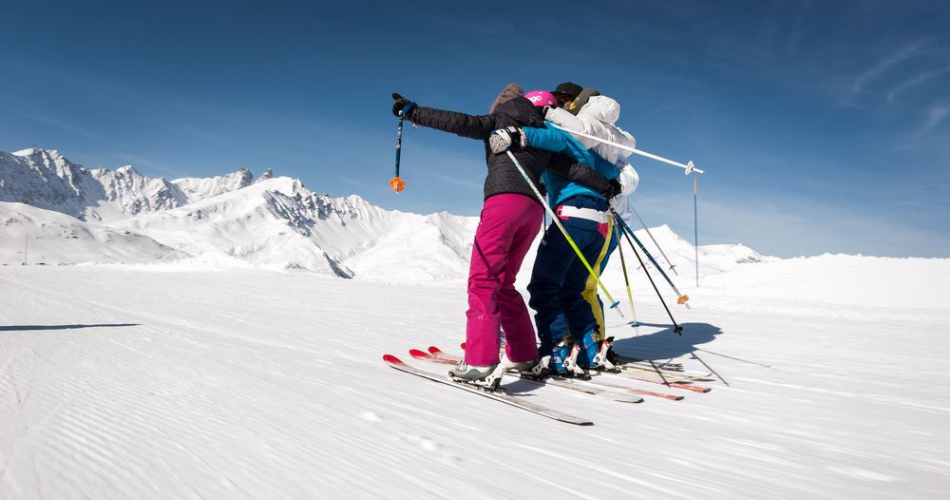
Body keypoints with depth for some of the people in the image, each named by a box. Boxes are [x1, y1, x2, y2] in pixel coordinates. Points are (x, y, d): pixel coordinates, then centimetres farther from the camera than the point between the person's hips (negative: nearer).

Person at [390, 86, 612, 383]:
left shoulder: (499, 120, 16)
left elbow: (460, 123, 3)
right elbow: (572, 168, 24)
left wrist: (412, 111, 5)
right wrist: (606, 185, 32)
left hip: (504, 200, -6)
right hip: (534, 209, 6)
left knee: (483, 279, -11)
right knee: (502, 283, 13)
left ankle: (479, 359, -23)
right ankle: (524, 355, 12)